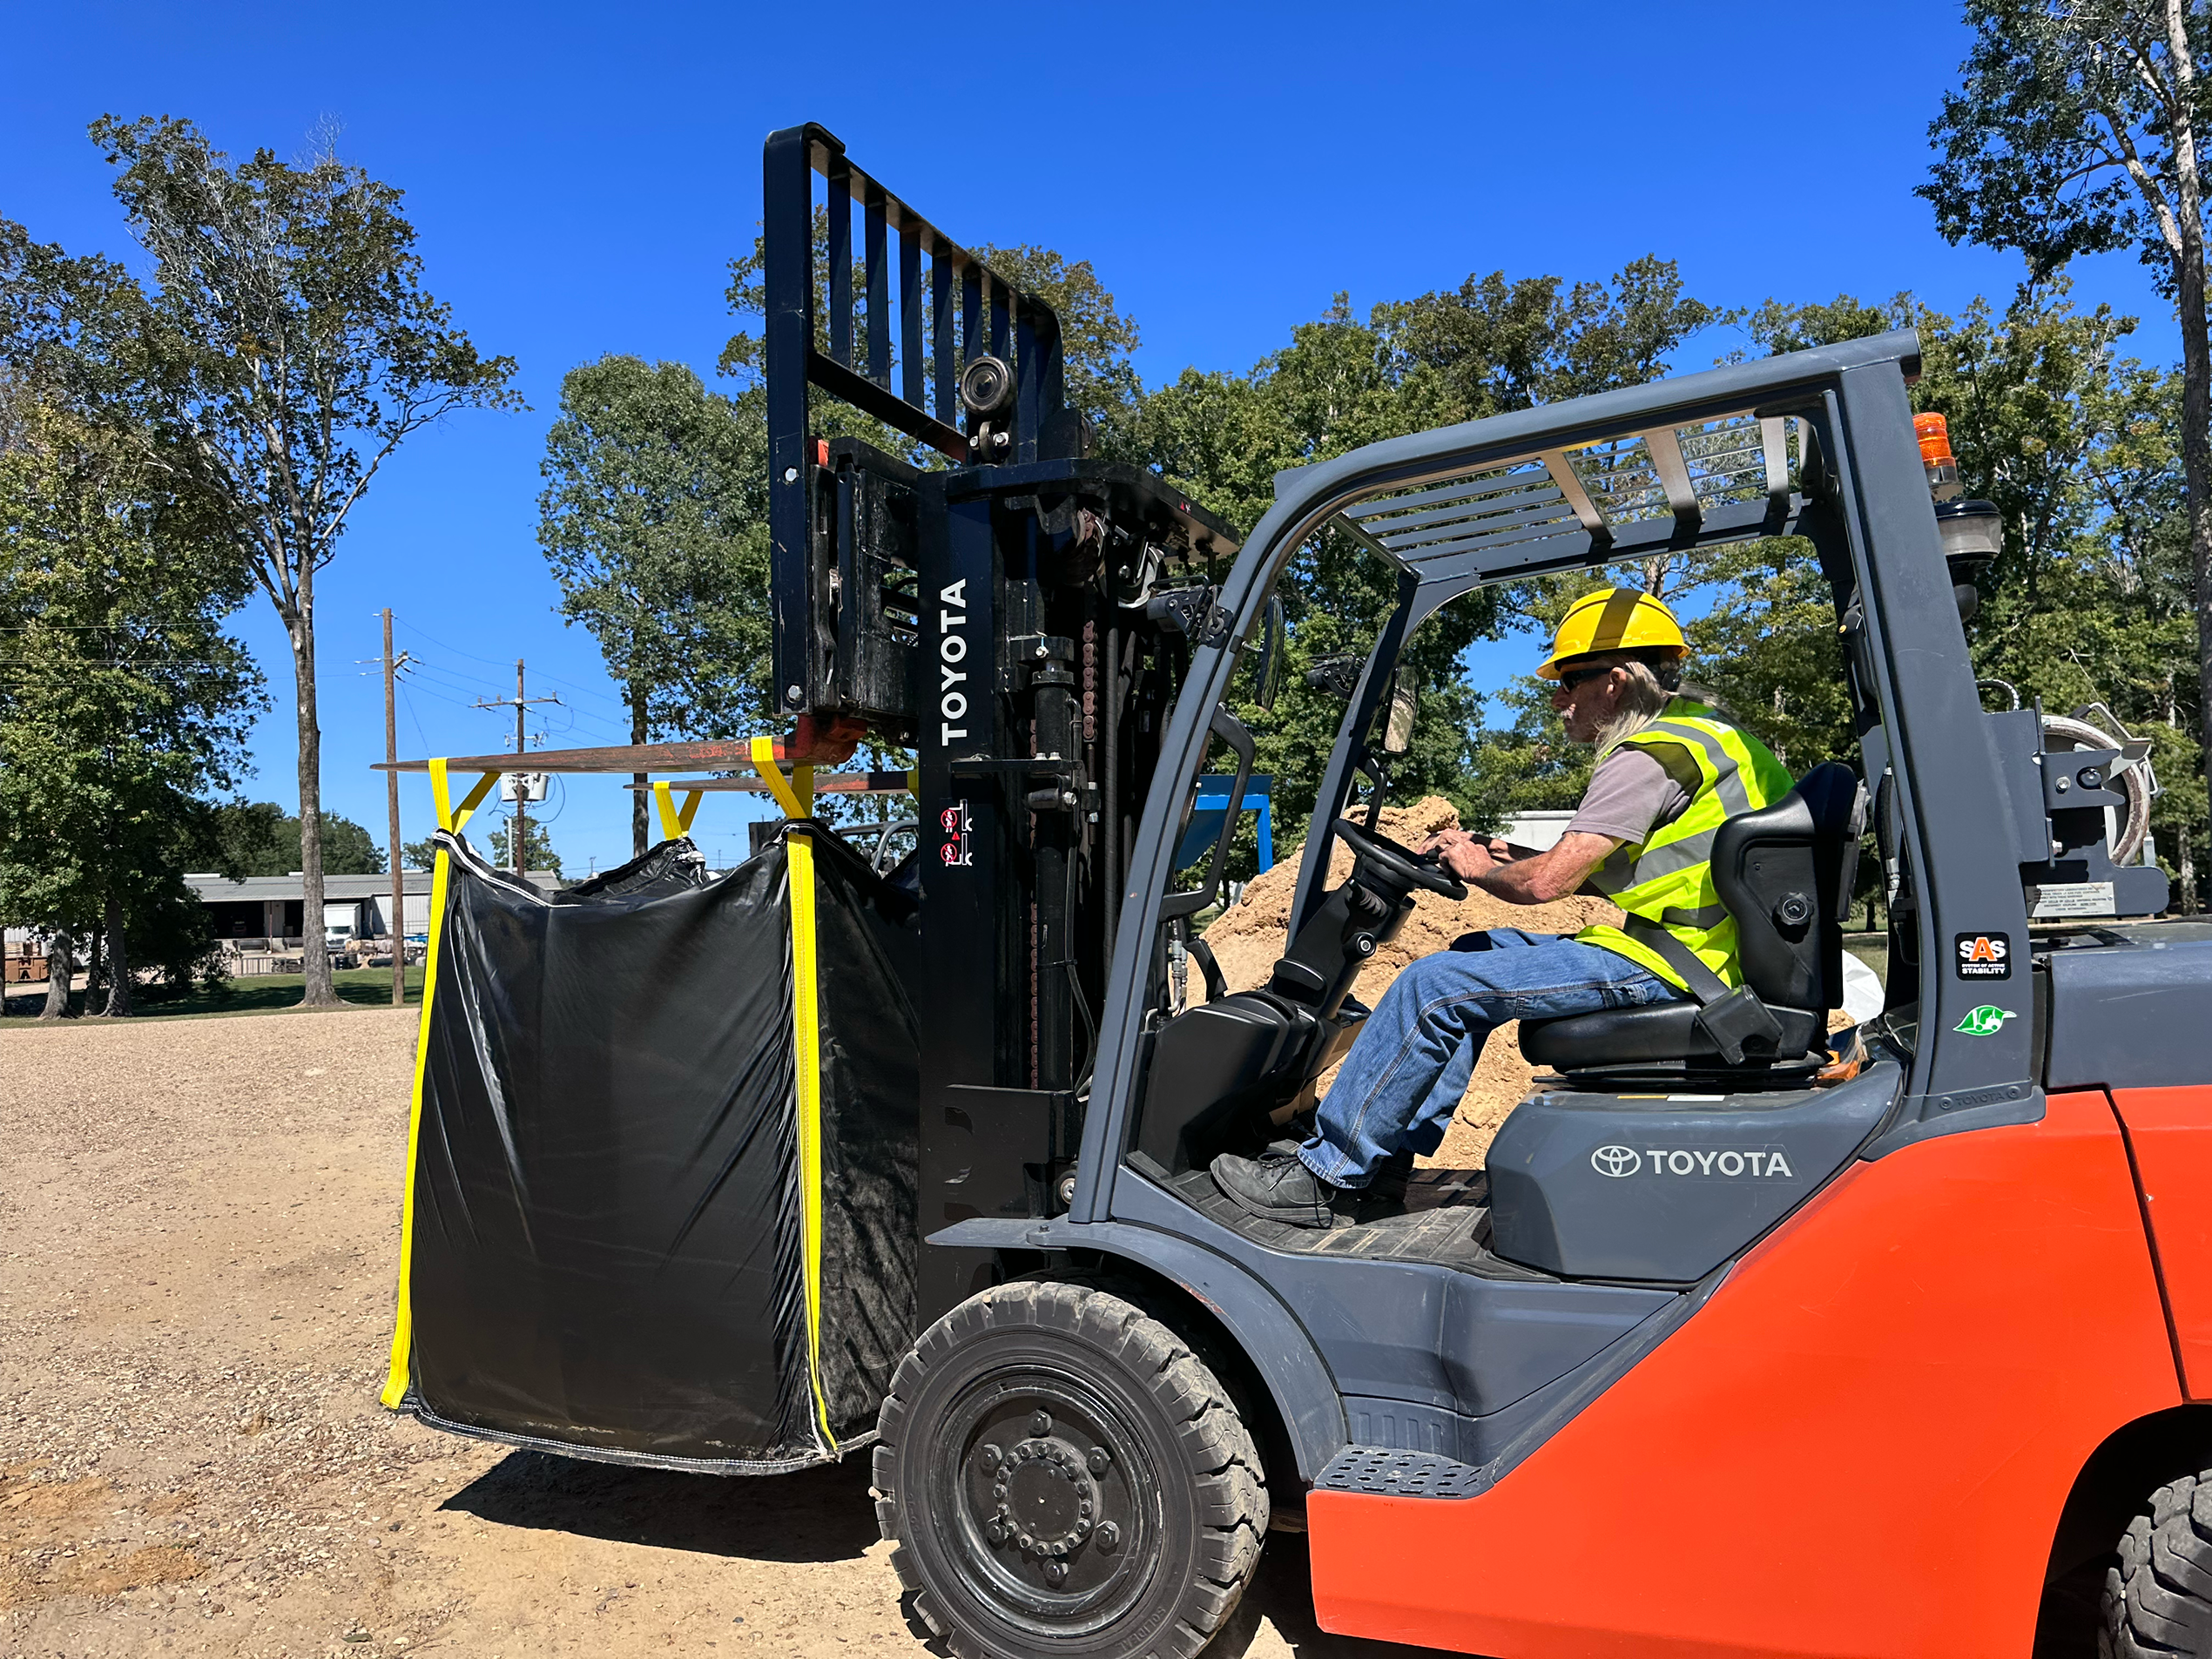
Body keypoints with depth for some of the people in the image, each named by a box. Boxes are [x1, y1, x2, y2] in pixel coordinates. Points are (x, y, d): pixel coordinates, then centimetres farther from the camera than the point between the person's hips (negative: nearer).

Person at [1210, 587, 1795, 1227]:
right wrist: (1517, 858, 13)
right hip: (1687, 947, 11)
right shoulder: (1692, 729, 17)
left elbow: (1546, 883, -21)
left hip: (1661, 966, -11)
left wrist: (1478, 868, 0)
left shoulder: (1648, 758, -17)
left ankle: (1322, 1174, -6)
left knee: (1436, 985, -14)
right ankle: (1393, 1146, 16)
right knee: (1476, 951, 17)